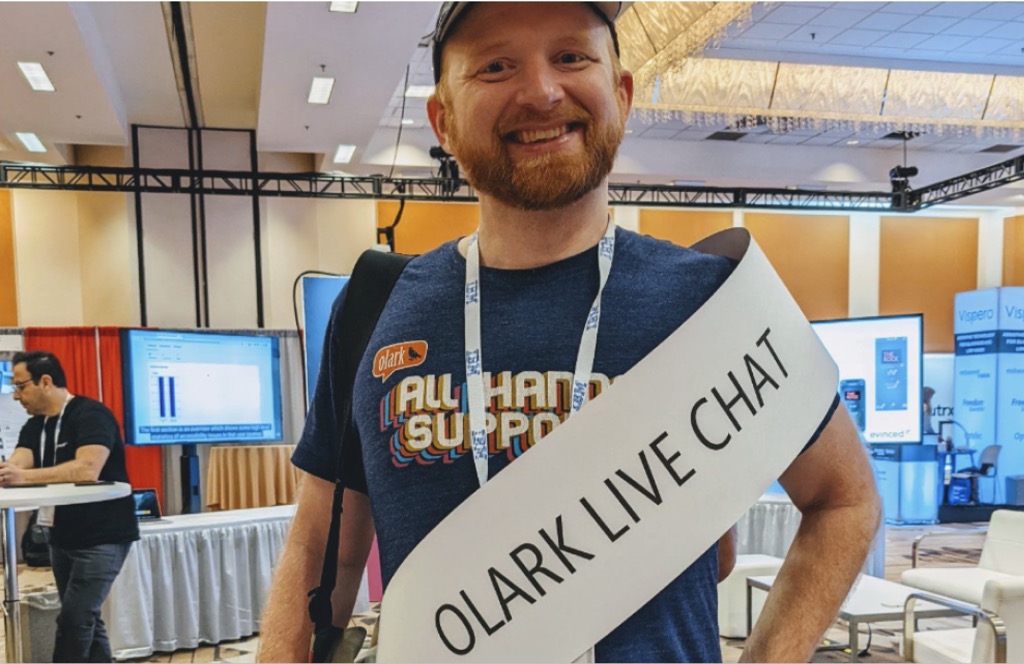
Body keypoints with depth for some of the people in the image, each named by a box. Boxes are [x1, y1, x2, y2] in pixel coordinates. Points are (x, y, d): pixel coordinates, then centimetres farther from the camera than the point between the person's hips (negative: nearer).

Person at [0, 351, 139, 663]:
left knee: (73, 620, -9)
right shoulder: (34, 427, 10)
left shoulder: (91, 415, -16)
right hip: (63, 536, 9)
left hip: (102, 536, -8)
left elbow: (88, 469, -30)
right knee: (84, 620, 12)